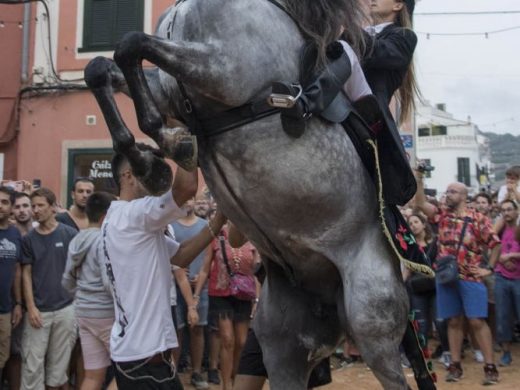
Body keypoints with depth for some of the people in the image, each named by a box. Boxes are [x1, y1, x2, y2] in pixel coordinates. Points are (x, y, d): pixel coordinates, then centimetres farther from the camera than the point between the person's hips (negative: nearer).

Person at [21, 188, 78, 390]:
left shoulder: (69, 234, -1)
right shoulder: (29, 239, 3)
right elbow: (26, 274, 2)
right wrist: (31, 307, -7)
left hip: (65, 308, 0)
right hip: (39, 310, 1)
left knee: (59, 360, 9)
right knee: (32, 362, 1)